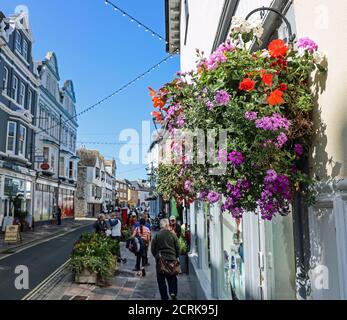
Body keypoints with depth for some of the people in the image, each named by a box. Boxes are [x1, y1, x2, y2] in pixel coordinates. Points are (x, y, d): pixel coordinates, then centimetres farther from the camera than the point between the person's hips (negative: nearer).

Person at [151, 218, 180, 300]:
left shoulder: (157, 235, -5)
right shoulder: (173, 235, -4)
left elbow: (152, 248, 0)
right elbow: (177, 247, 1)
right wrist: (177, 257, 15)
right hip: (172, 259, 1)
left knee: (161, 279, 8)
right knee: (172, 278, 15)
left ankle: (164, 297, 9)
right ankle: (173, 292, 0)